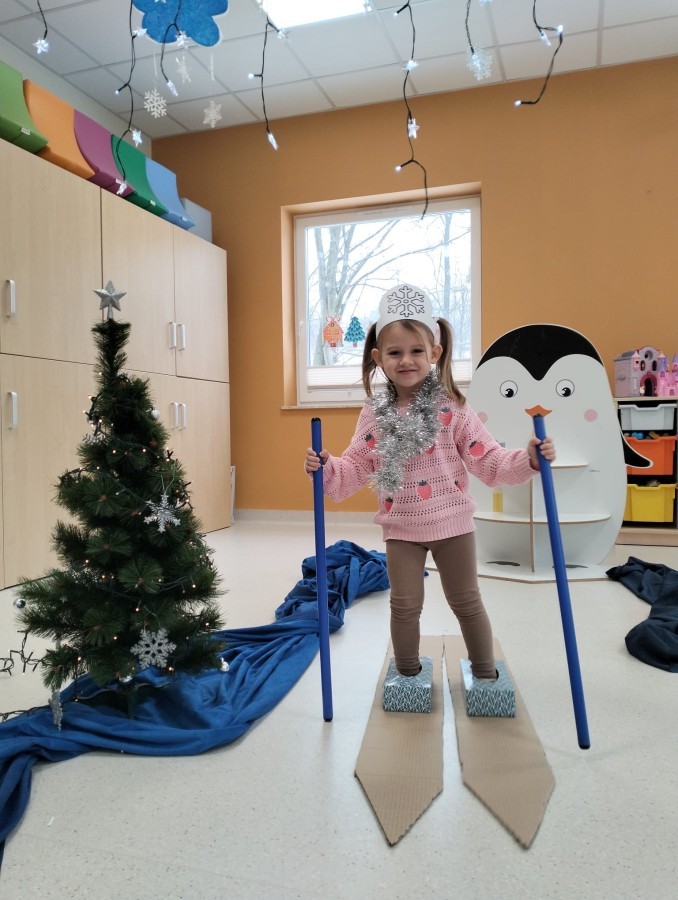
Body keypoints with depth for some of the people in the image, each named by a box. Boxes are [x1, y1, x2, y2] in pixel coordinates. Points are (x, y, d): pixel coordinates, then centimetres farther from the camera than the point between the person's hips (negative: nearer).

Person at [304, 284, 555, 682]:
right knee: (405, 605, 10)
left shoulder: (452, 408, -10)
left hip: (452, 522, -1)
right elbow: (355, 468, 2)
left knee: (466, 601, 14)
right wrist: (326, 469, -16)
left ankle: (486, 673, 35)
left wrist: (528, 460, -24)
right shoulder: (374, 415, -2)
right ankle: (408, 673, 33)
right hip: (401, 528, 2)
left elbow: (488, 461, -9)